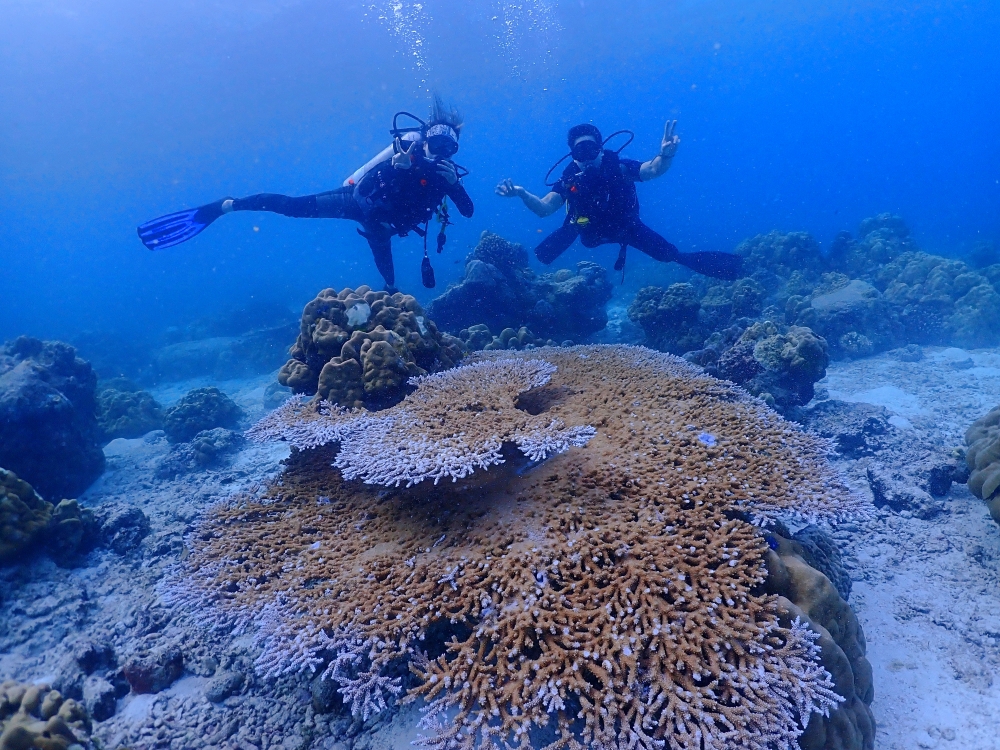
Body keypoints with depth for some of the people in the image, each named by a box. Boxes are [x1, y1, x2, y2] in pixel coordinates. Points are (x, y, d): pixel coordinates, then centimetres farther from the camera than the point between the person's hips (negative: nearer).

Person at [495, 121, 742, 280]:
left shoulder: (618, 167, -32)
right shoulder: (569, 178, -28)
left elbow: (653, 170, -46)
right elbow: (544, 208, -33)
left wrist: (665, 156, -71)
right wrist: (521, 193, -53)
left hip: (625, 226, -2)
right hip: (589, 229, 3)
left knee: (670, 254, -10)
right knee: (539, 256, 4)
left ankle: (687, 260, 24)